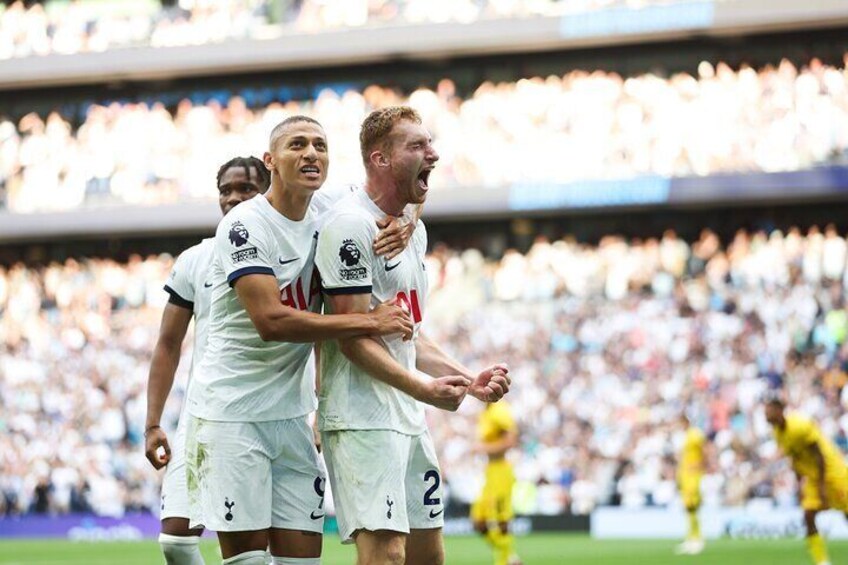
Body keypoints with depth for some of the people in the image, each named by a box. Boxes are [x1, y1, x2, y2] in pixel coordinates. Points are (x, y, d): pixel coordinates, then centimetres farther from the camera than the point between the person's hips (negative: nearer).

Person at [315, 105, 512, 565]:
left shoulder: (414, 229, 18)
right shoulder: (350, 225, -13)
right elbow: (353, 339, -17)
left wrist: (470, 380, 12)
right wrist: (423, 388, -25)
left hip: (409, 420, 10)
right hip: (363, 418, -10)